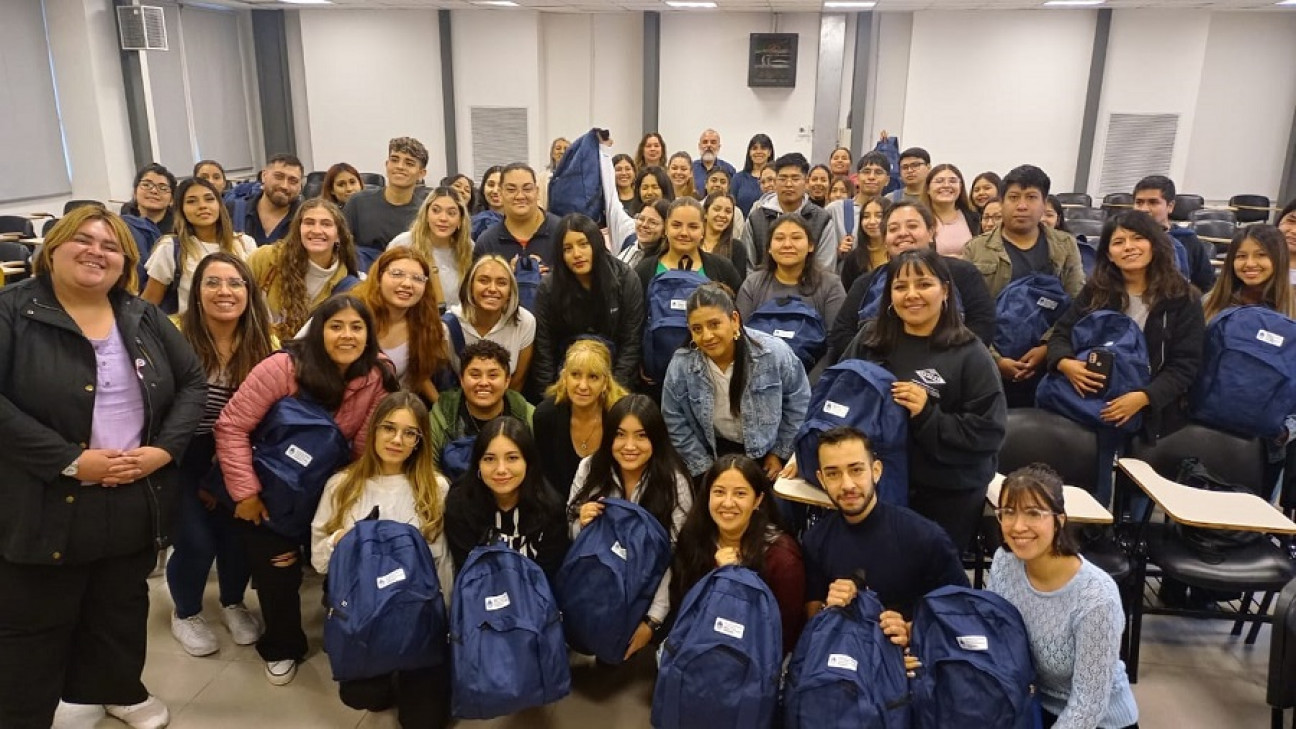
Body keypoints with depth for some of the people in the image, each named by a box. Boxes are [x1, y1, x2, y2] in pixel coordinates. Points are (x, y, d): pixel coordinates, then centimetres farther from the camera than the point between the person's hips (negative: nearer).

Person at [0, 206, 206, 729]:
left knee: (122, 608, 21)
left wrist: (166, 448, -7)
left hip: (137, 500, 4)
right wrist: (68, 461, -22)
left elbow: (192, 381, 7)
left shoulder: (143, 318, 6)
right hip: (46, 506, -4)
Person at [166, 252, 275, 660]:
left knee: (240, 533, -2)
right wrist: (199, 481, -9)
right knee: (196, 541, -8)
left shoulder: (266, 346, -7)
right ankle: (185, 613, 26)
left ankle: (233, 603, 31)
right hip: (185, 458, -3)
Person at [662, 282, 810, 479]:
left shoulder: (773, 353, -22)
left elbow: (798, 402, -6)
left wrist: (780, 452, -3)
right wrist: (704, 467, -7)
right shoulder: (680, 366, -20)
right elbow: (676, 425, -7)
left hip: (767, 452, 0)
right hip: (716, 454, 0)